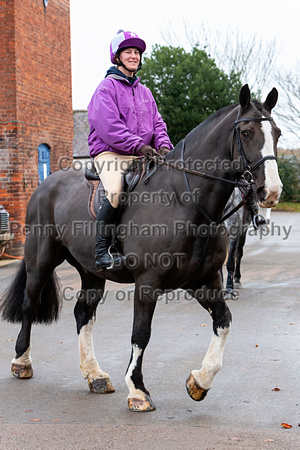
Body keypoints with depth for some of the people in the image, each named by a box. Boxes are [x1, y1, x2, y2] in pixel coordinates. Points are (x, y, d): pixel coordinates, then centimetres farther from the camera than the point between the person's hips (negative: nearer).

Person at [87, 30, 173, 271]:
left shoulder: (144, 91, 22)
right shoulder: (107, 87, 0)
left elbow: (157, 123, 19)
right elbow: (108, 126, -12)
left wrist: (163, 145, -3)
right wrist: (138, 145, -22)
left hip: (141, 157, 7)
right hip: (110, 153, -7)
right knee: (115, 193, -34)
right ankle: (102, 251, -23)